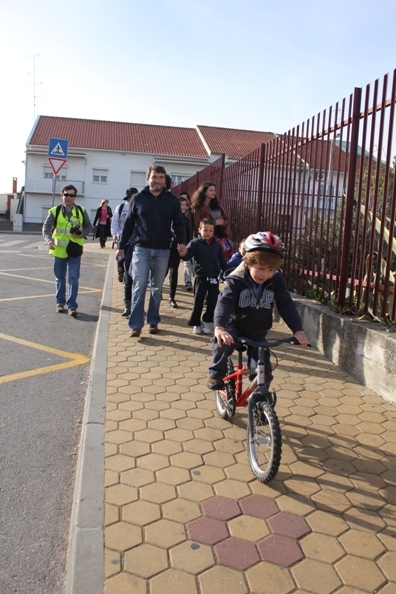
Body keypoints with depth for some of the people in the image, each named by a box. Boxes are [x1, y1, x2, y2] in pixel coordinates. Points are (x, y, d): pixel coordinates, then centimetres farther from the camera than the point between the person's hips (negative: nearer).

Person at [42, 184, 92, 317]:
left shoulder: (81, 211, 3)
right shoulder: (55, 211, -1)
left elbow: (89, 226, 10)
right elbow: (46, 227, -6)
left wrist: (82, 234, -11)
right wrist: (49, 240, -26)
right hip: (59, 250, 1)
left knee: (73, 278, -5)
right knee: (60, 278, 12)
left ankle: (72, 305, -1)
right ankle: (60, 302, 25)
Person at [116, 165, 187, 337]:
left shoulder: (172, 200, 3)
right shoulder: (138, 198, 3)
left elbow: (178, 223, 3)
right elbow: (128, 224, 6)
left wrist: (182, 242, -14)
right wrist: (121, 246, 5)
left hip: (163, 250, 1)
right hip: (141, 249, -1)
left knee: (157, 288, 9)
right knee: (139, 286, -6)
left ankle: (153, 321, 21)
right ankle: (136, 324, -2)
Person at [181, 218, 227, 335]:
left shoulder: (217, 244, 3)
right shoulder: (195, 243, -7)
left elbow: (222, 260, 11)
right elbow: (187, 255, -18)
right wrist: (183, 254, -41)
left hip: (213, 277, 3)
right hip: (200, 277, -3)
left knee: (213, 301, 3)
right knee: (198, 301, 5)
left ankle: (206, 322, 20)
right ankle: (196, 323, 18)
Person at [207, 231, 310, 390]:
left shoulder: (276, 281, -10)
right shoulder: (236, 280, -20)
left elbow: (287, 305, -12)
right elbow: (224, 302, -33)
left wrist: (298, 329, -26)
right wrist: (219, 327, -51)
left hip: (258, 333, 3)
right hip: (235, 326, -2)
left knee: (263, 372, -7)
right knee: (222, 341, -35)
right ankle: (217, 374, -8)